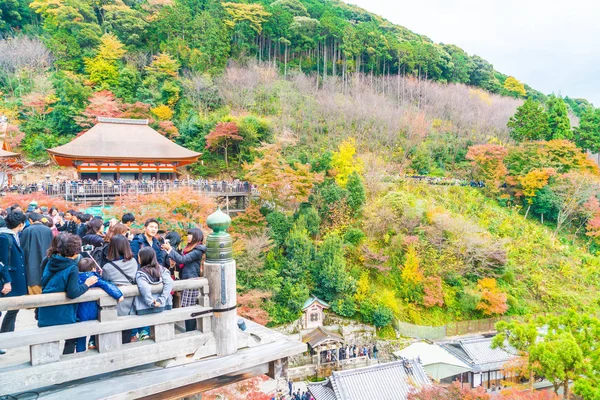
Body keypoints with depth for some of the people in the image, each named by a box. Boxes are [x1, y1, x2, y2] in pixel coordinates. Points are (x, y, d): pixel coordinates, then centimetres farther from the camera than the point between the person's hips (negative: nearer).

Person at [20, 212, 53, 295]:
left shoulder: (27, 230, -8)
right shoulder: (49, 230, 1)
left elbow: (22, 249, -4)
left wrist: (24, 263, 9)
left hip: (33, 267, -3)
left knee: (35, 296, 5)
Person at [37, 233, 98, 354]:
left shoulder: (51, 262, 2)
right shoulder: (72, 268, -19)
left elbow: (43, 282, 14)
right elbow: (73, 293, -24)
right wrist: (87, 284, -11)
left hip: (45, 315, 6)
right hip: (63, 316, -6)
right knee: (71, 340, 14)